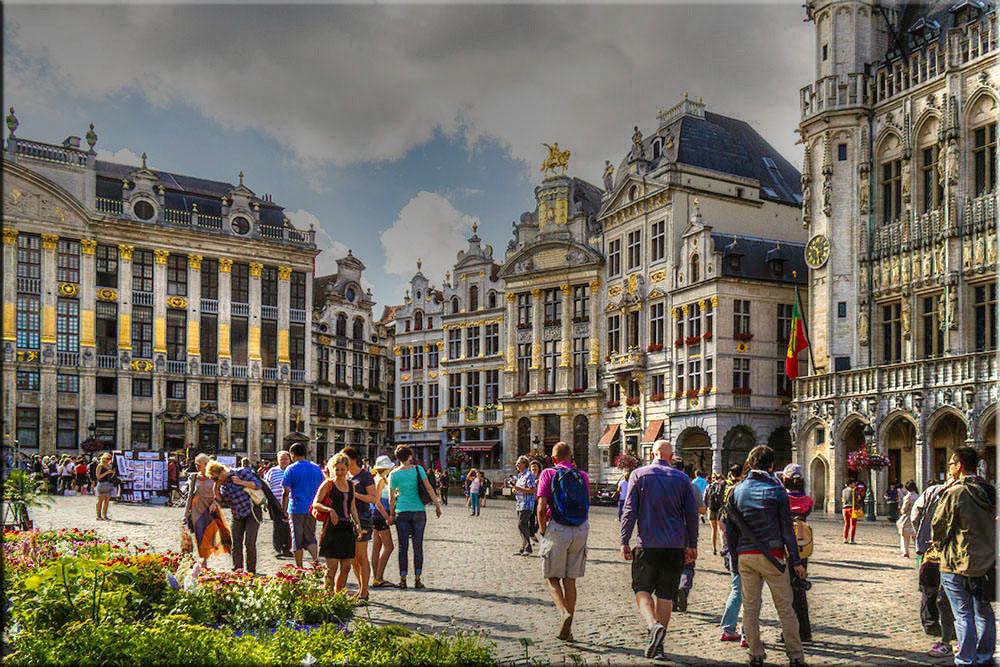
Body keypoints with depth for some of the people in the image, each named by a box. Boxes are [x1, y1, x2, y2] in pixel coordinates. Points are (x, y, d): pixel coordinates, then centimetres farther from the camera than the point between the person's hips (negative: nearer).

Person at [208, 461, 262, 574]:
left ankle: (251, 572, -1)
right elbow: (223, 502, 9)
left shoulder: (240, 472, -9)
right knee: (236, 545, 0)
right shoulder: (222, 484, 8)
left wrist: (240, 482, -20)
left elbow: (257, 485, -10)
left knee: (249, 543, -10)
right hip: (237, 516, 6)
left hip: (252, 512, -6)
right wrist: (216, 490, -4)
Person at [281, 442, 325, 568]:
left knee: (297, 540, 5)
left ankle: (299, 568, 9)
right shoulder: (317, 468, 8)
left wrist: (283, 511, 0)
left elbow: (285, 492, -7)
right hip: (312, 509, 4)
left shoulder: (291, 469, -5)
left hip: (296, 509, -4)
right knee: (310, 537, 12)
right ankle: (316, 560, -10)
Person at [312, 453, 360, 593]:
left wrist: (357, 523, 9)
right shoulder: (328, 484, 0)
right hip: (332, 528, -5)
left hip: (347, 528, 5)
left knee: (346, 567, 5)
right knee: (332, 567, -5)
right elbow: (315, 504, -8)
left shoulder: (350, 485, 16)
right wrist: (329, 509, -24)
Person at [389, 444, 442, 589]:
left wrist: (391, 514, 12)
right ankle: (417, 579, 7)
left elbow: (392, 497, 1)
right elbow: (429, 488, -4)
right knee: (418, 546, 7)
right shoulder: (418, 469, -3)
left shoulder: (393, 474, -2)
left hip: (401, 512, 0)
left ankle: (403, 579, 5)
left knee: (403, 547, 6)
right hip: (418, 511, 0)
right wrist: (437, 505, 3)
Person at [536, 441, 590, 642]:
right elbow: (586, 509, 11)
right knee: (570, 580, 12)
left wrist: (543, 532, 1)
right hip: (581, 531, 4)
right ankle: (568, 629, 14)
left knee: (552, 578, 9)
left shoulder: (548, 474, -2)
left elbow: (541, 507, -9)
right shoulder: (583, 476, 9)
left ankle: (564, 613, -15)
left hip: (557, 530, -4)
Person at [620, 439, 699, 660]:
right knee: (666, 594, 9)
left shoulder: (639, 474, 0)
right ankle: (657, 645, 9)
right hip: (675, 545, 2)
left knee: (642, 589, 8)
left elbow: (630, 511, -4)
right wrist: (692, 545, 13)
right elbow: (692, 515, 6)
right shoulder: (682, 478, 7)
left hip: (648, 544, -2)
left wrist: (624, 542, -1)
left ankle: (653, 625, -19)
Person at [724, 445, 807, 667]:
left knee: (750, 607, 9)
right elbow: (787, 529, -5)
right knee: (785, 607, 7)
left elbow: (730, 529, 6)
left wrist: (734, 557, 14)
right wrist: (796, 561, -1)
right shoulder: (776, 490, -5)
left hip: (745, 555, 2)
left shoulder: (737, 491, 3)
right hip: (772, 555, -2)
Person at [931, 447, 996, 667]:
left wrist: (940, 546, 9)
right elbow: (993, 523, 13)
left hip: (958, 564, -6)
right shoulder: (990, 491, 3)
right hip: (987, 562, 6)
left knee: (963, 614, 0)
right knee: (984, 612, 17)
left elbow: (938, 525, -9)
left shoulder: (955, 493, -16)